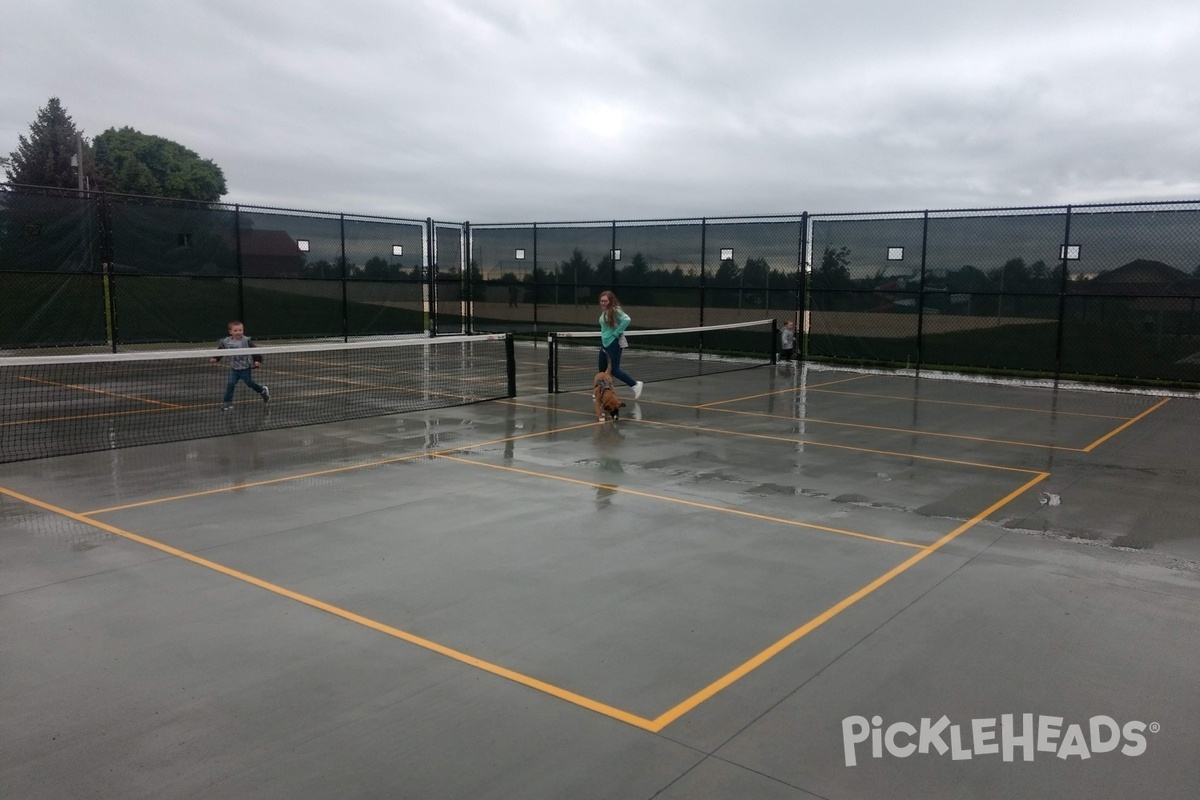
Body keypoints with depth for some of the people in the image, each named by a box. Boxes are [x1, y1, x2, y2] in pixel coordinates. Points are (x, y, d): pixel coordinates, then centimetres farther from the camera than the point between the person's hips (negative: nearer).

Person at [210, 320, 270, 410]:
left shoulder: (247, 341, -15)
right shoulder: (226, 342, -4)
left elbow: (254, 351, -12)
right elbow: (220, 350, 9)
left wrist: (257, 360, -19)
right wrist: (215, 358, -1)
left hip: (245, 367, -3)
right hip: (234, 368, 3)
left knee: (249, 382, 11)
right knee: (230, 384, -4)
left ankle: (263, 390, 38)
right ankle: (228, 402, 4)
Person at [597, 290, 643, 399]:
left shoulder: (615, 310, -15)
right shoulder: (604, 312, 10)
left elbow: (627, 319, -29)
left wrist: (617, 333, -23)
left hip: (614, 344, -9)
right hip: (604, 343, 9)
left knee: (614, 370, -8)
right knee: (602, 369, 11)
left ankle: (636, 384, 4)